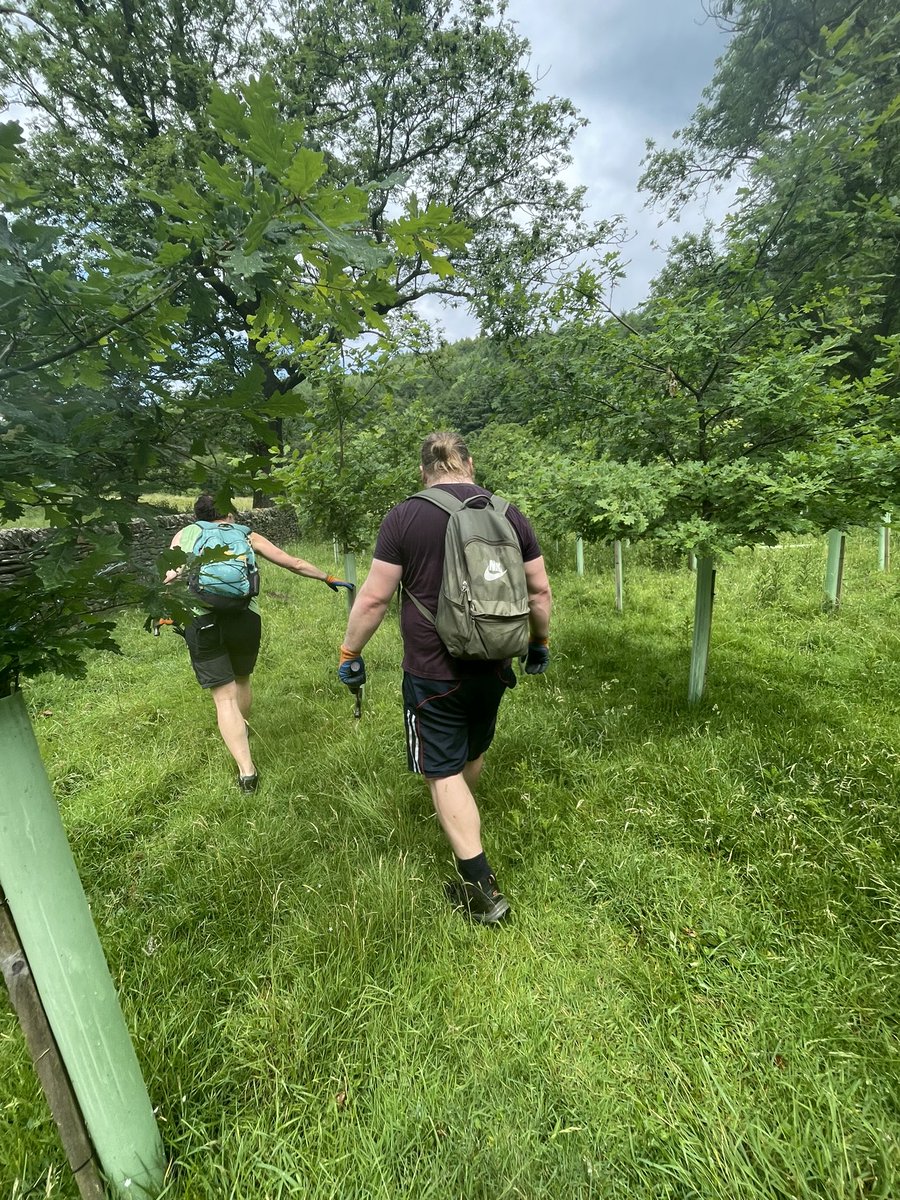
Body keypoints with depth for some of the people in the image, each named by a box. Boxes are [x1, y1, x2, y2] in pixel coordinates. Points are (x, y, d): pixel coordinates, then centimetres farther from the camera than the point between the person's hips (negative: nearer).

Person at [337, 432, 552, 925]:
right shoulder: (510, 514, 0)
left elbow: (374, 597, -12)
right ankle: (458, 817, 55)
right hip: (492, 667, 5)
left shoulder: (404, 516, -11)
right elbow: (539, 592, 3)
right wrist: (539, 643, 19)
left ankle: (481, 887, 15)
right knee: (473, 751, 27)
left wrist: (350, 652, 2)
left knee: (444, 772, 10)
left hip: (432, 673, -5)